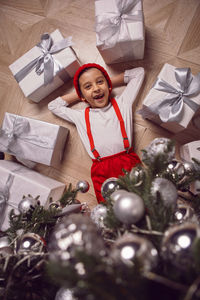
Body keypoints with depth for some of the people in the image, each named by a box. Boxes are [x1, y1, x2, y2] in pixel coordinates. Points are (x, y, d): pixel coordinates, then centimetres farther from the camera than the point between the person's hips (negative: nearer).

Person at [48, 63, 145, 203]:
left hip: (129, 162, 0)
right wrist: (80, 92, 25)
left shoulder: (122, 102, 15)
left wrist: (108, 83, 22)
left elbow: (138, 72, 26)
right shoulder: (81, 116, 17)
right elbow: (53, 105, 31)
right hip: (101, 171, 1)